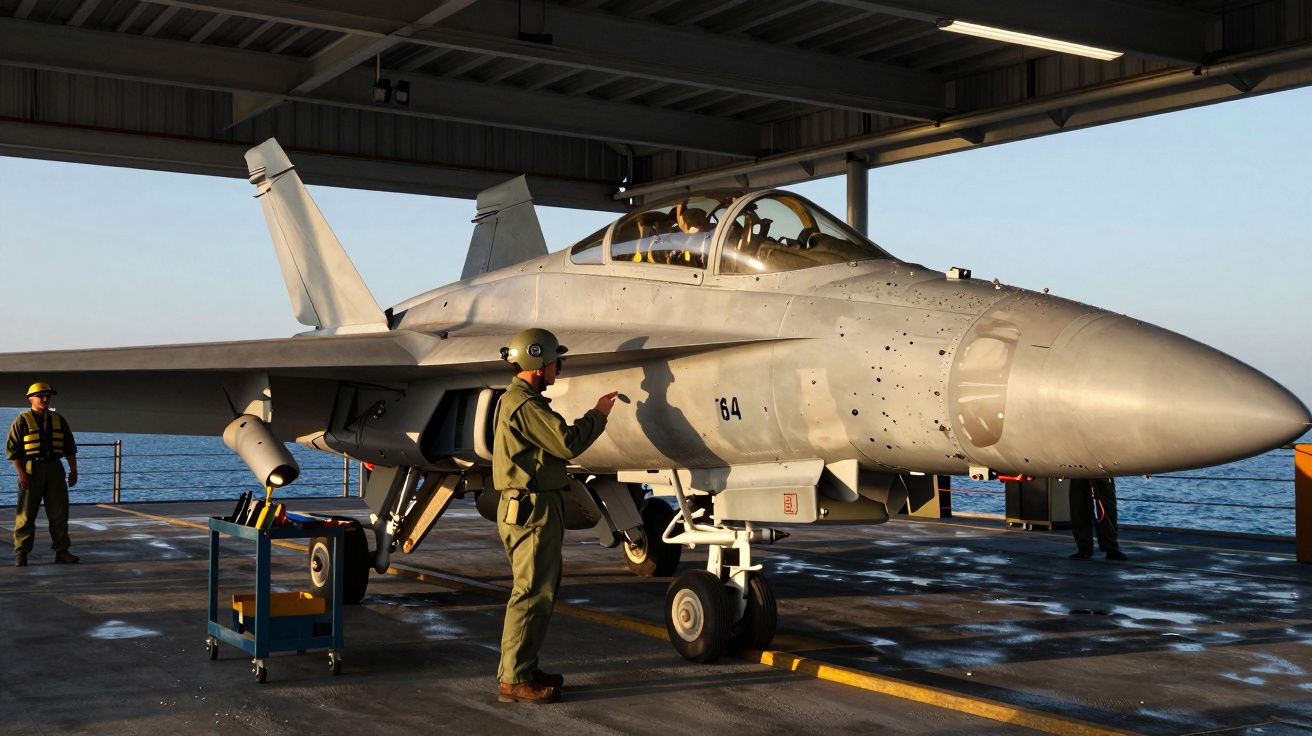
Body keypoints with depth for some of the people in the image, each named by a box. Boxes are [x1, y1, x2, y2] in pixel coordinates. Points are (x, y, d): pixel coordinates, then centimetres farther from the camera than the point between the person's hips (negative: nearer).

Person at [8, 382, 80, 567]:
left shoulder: (59, 420, 12)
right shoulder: (22, 421, -1)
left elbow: (70, 447, 15)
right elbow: (12, 449, -5)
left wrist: (73, 470, 8)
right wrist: (21, 473, -14)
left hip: (54, 469, 4)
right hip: (30, 470, -4)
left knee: (59, 512, 3)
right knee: (26, 514, -1)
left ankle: (62, 551, 7)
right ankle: (21, 553, 6)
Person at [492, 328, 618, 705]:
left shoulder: (521, 399, 19)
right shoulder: (524, 404, -16)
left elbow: (555, 441, 17)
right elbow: (567, 443, -20)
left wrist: (595, 417, 15)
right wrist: (598, 414, -7)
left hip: (538, 507, 11)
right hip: (531, 508, -11)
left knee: (541, 590, 16)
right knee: (532, 593, -8)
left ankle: (522, 668, 24)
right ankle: (514, 680, -4)